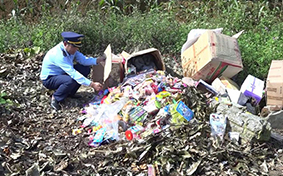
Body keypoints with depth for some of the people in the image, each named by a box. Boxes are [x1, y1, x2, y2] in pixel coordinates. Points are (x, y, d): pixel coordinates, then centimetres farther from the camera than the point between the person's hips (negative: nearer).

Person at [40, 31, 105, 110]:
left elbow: (83, 60, -12)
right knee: (71, 80, -38)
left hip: (62, 74, 9)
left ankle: (70, 93, 7)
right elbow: (73, 73, -39)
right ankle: (55, 98, -11)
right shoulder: (59, 54, -34)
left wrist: (97, 60, -31)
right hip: (49, 79, -9)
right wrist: (92, 84, -42)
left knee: (85, 68, -4)